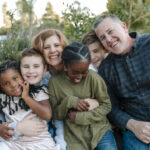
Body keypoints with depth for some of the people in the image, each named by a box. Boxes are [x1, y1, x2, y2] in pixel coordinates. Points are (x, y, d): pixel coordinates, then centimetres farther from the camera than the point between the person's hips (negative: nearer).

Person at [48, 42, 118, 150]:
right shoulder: (55, 81, -4)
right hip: (75, 137, 0)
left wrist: (80, 117, -13)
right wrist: (69, 102, -17)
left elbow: (106, 105, -4)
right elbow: (55, 114, 2)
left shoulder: (93, 77, -8)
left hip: (100, 130, 0)